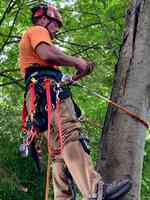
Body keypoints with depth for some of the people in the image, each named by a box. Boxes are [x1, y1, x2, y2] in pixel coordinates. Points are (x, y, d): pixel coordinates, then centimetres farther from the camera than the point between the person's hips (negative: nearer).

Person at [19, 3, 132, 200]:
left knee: (60, 149, -2)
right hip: (47, 88, -11)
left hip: (38, 95, 11)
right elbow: (48, 55, -11)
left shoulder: (29, 39, 42)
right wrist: (76, 62, 2)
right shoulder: (37, 30, 12)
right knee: (70, 134, -29)